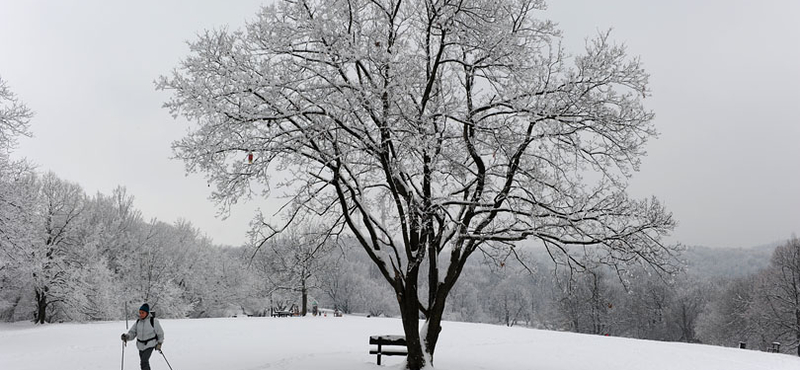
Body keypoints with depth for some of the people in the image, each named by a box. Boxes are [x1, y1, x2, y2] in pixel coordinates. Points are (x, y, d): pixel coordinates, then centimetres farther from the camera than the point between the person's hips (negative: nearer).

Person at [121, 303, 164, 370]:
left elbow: (160, 333, -4)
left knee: (144, 361, -20)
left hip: (150, 344, -6)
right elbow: (132, 333, 0)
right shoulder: (138, 322, 2)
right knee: (143, 362, 16)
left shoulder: (153, 321, -12)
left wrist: (159, 343, -4)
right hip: (141, 345, 6)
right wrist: (126, 336, -20)